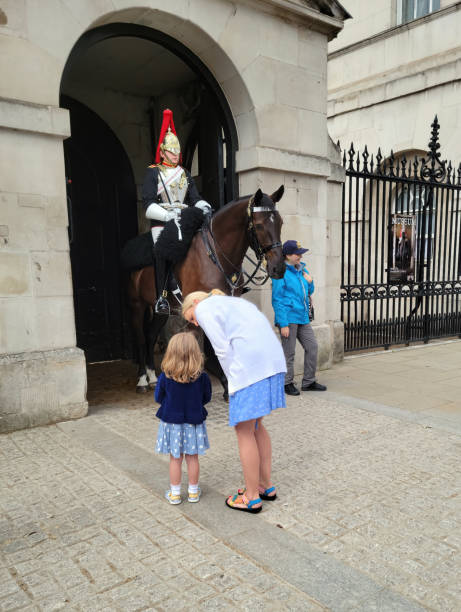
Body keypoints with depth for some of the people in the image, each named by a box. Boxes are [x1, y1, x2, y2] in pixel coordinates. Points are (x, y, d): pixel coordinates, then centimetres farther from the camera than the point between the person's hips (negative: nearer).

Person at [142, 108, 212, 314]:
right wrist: (168, 214, -19)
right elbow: (149, 204, -4)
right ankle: (161, 298, -17)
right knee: (163, 251, -23)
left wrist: (204, 206, -7)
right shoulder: (153, 172, 7)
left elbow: (195, 198, 16)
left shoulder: (185, 174, 22)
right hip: (161, 222, -4)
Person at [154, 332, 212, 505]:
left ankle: (175, 493, 24)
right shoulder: (202, 377, -17)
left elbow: (158, 398, -4)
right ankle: (193, 492, 28)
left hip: (172, 422, 0)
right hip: (194, 422, 1)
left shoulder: (165, 377, -18)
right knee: (192, 457, 15)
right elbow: (206, 398, -2)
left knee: (175, 459, 13)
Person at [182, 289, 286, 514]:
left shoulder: (205, 308, 4)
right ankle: (266, 485, 31)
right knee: (255, 424, 21)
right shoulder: (234, 302, 28)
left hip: (250, 366, -9)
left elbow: (223, 350, -7)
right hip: (273, 360, 9)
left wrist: (234, 384, 3)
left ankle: (252, 497, 16)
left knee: (244, 430, 5)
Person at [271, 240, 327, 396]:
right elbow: (277, 300, -13)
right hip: (288, 319, -8)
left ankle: (308, 382, 23)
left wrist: (309, 282, 2)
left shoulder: (302, 269, 12)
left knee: (312, 347, 10)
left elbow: (310, 292, 24)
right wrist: (283, 324, -17)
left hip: (303, 318, 8)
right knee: (289, 353, 2)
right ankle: (287, 383, 18)